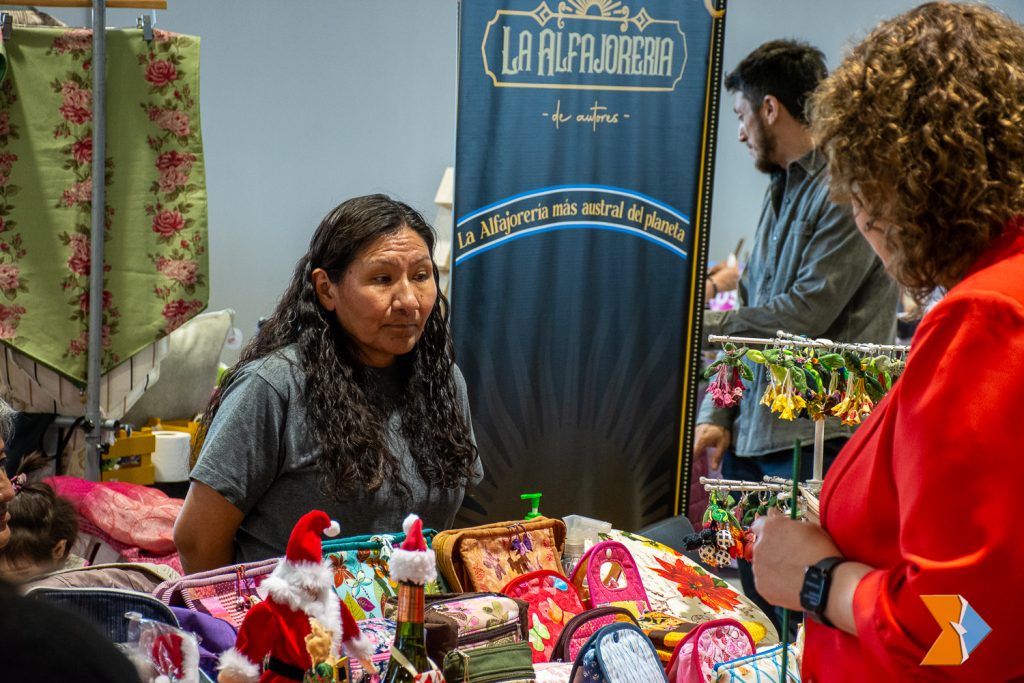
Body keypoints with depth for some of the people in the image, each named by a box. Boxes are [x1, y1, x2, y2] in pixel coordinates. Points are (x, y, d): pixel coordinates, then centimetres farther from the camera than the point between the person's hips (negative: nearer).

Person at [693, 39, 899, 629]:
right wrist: (717, 414, 12)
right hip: (753, 436, 9)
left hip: (815, 439, -9)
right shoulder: (783, 191, 18)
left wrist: (707, 323, -7)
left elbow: (806, 313, -19)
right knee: (749, 602, 13)